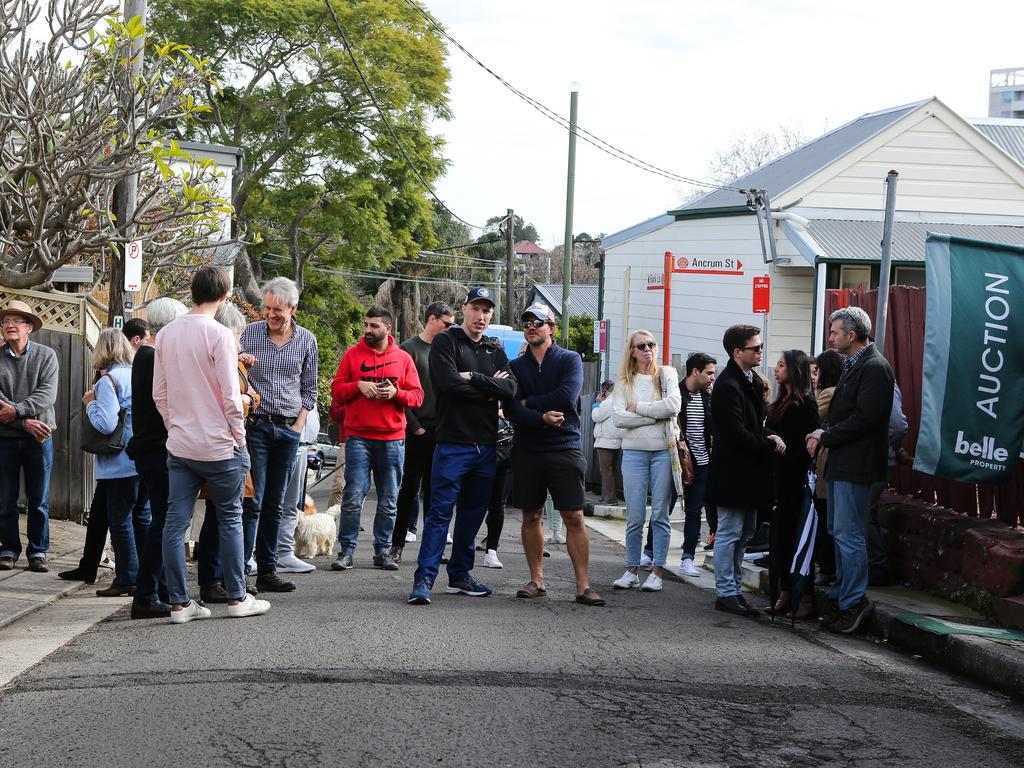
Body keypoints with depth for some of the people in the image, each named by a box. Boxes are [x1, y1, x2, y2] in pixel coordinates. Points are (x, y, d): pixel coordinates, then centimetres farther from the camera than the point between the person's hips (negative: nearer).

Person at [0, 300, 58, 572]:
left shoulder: (46, 355, 1)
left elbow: (47, 394, -9)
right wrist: (25, 422, -16)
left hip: (39, 437, 0)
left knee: (39, 499, 5)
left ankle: (38, 551, 13)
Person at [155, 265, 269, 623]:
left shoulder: (165, 335, 5)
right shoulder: (218, 335, -13)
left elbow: (159, 394, 9)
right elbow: (230, 396, -15)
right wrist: (239, 437, -4)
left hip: (179, 444, 5)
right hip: (218, 444, -5)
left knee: (175, 522, 5)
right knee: (230, 519, 8)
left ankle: (179, 602, 8)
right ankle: (237, 598, 15)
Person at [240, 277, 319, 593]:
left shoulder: (307, 341, 8)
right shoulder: (248, 333, 1)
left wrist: (299, 424, 4)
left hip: (288, 428, 3)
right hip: (255, 425, -3)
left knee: (275, 504, 8)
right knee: (252, 501, -10)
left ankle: (267, 571, 13)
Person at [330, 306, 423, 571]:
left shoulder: (403, 358, 9)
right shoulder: (353, 355, 7)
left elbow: (417, 396, 6)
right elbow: (336, 388, 5)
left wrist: (396, 393, -12)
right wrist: (358, 385, -12)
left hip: (392, 439, 2)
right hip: (358, 437, -1)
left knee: (388, 501, 6)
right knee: (353, 496, -7)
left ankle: (382, 551, 14)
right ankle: (346, 551, -1)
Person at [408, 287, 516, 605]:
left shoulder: (495, 350, 15)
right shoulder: (446, 342, 1)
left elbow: (510, 388, -2)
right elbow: (448, 383, -16)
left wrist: (473, 378, -13)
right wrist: (489, 388, -7)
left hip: (486, 445, 6)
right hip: (453, 443, -5)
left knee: (473, 514, 11)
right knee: (440, 511, -8)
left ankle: (460, 575, 21)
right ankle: (424, 579, -8)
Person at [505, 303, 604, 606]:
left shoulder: (570, 360, 2)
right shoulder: (516, 366, 9)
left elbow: (567, 396, -16)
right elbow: (511, 410, -4)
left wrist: (528, 402, -8)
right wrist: (542, 417, -19)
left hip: (564, 449, -3)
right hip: (526, 451, 3)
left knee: (574, 518, -6)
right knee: (531, 516, 8)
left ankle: (583, 585, -4)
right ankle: (536, 580, 18)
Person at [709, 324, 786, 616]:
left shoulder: (753, 381, 13)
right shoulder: (727, 386, -18)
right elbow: (736, 434, -22)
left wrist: (768, 438, 0)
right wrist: (769, 443, -13)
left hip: (749, 471, 10)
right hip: (732, 472, -10)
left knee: (744, 533, 15)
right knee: (729, 533, -2)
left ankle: (734, 588, 23)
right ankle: (726, 593, 6)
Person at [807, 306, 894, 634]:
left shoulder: (874, 367, -15)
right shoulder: (853, 365, 17)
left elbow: (864, 419, -21)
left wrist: (825, 437, -14)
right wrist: (824, 433, 5)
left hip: (856, 465, -10)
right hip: (841, 463, 10)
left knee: (848, 534, -8)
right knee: (839, 532, 15)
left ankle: (853, 602, -2)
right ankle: (842, 598, 22)